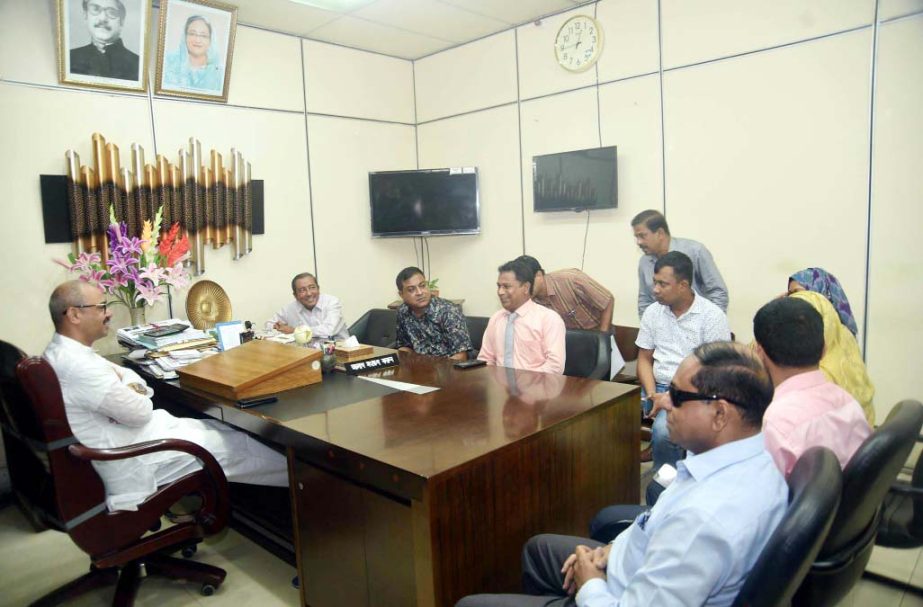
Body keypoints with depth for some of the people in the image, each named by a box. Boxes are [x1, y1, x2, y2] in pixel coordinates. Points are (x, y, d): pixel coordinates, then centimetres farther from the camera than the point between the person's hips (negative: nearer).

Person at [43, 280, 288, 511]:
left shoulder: (62, 352, 6)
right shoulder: (76, 365, -27)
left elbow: (133, 379, 14)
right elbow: (140, 412, -21)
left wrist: (129, 389, -7)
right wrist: (135, 394, -1)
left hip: (130, 434, 10)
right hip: (128, 461, -10)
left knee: (224, 429, 10)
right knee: (235, 446, -3)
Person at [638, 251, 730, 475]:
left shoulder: (712, 315, -8)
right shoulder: (652, 312, 7)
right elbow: (644, 358, 10)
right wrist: (652, 395, -8)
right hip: (657, 388, 5)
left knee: (663, 430, -32)